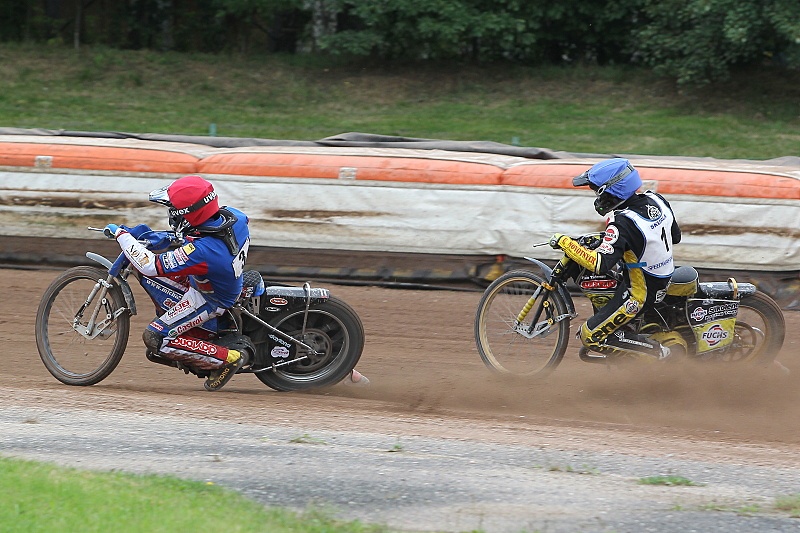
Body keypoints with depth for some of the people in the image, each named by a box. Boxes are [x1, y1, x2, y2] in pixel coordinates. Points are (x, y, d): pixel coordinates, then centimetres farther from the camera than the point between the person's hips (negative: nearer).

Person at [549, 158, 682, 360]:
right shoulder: (657, 200, -4)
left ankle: (654, 351, -2)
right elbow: (675, 236, 12)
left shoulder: (622, 222, -27)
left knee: (591, 336, 0)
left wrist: (565, 243, -26)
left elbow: (600, 264, -35)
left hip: (639, 293, -9)